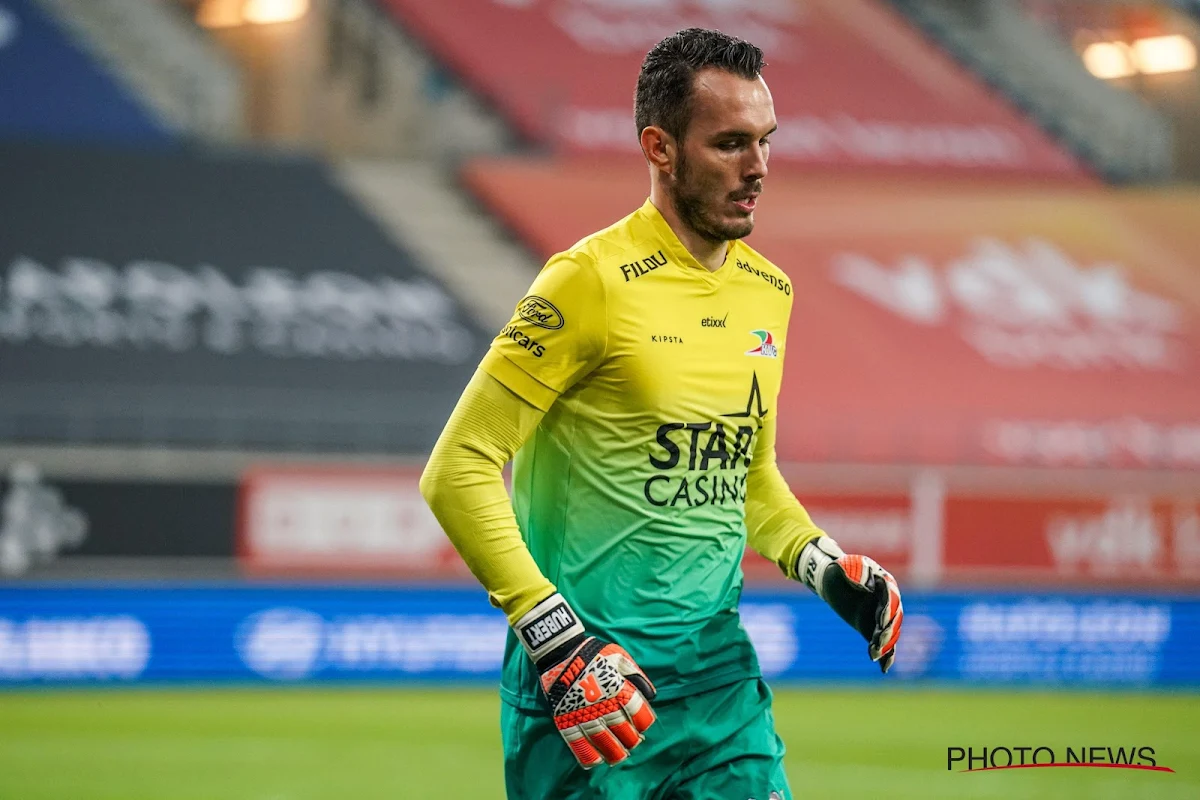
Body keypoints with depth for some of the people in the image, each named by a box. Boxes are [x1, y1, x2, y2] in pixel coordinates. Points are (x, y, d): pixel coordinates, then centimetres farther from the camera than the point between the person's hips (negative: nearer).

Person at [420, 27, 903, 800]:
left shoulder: (769, 292, 10)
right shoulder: (593, 280, -12)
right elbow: (458, 468, -14)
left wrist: (825, 567, 7)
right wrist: (555, 638, -20)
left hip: (721, 671, 6)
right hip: (587, 680, -6)